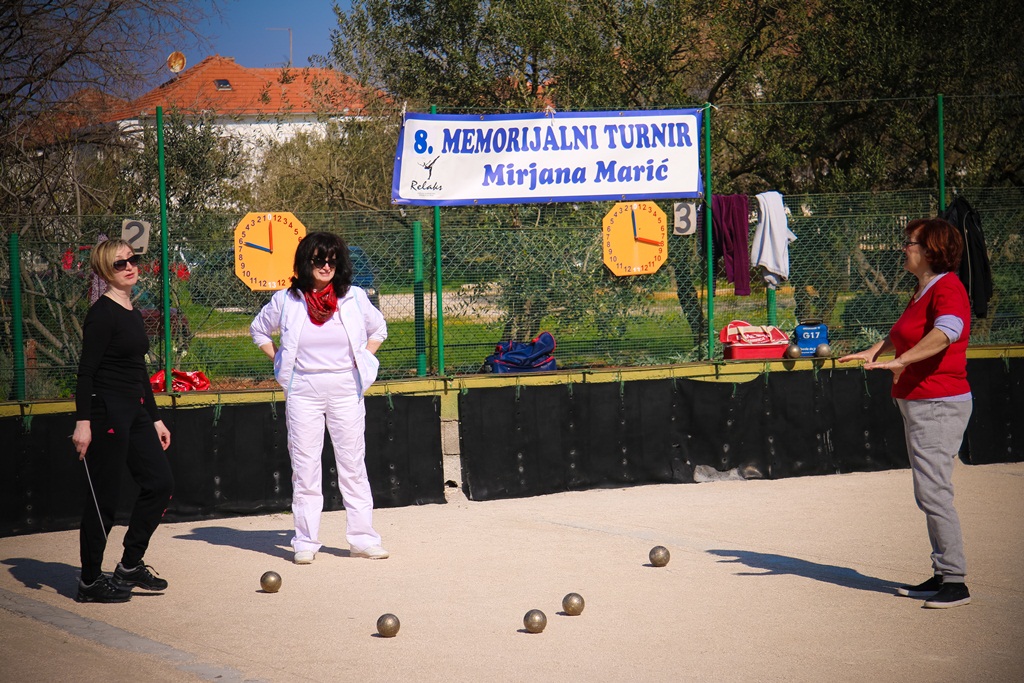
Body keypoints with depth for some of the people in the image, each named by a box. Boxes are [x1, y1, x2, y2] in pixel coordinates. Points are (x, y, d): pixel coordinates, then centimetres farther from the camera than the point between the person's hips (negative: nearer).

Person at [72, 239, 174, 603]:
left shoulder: (134, 314, 14)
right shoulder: (102, 313, -12)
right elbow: (86, 370, -16)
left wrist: (155, 419, 22)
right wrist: (83, 422, -23)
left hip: (134, 411, 9)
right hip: (106, 412, -9)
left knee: (160, 481, 7)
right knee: (104, 497, -3)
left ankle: (130, 566, 17)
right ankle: (89, 582, 7)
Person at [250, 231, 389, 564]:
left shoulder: (355, 298, 1)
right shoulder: (287, 300, -2)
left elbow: (378, 329, 19)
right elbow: (259, 330, 16)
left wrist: (362, 362, 7)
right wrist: (280, 361, 5)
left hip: (346, 390, 1)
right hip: (303, 392, -1)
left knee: (353, 467, 4)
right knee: (304, 468, 1)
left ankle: (363, 539, 9)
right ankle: (305, 542, 7)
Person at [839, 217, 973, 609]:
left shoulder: (947, 289, -15)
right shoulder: (922, 289, 16)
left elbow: (946, 331, -36)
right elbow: (904, 331, 36)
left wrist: (900, 361, -44)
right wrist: (876, 351, 22)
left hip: (939, 405, -11)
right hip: (916, 403, 11)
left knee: (933, 490, -13)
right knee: (927, 494, 13)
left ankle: (956, 582, -11)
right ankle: (942, 576, 20)